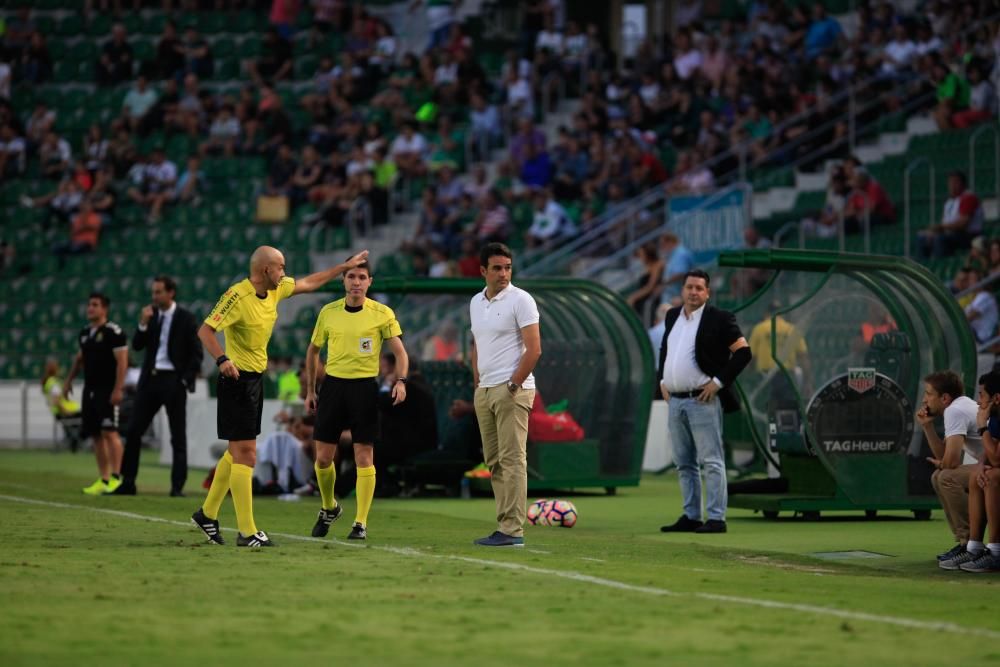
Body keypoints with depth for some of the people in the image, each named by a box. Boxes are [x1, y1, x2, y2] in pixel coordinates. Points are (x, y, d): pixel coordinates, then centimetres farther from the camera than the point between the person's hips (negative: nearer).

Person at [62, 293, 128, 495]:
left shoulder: (114, 332, -9)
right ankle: (103, 480, 11)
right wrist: (69, 380, 23)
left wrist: (118, 389, -20)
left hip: (107, 390, -8)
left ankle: (116, 478, -11)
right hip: (90, 390, 8)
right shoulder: (85, 333, 14)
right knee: (96, 435, 7)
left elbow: (122, 361, -14)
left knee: (109, 432, -13)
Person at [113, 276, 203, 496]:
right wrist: (143, 324, -10)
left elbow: (196, 354, -4)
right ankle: (128, 483, 6)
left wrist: (186, 380, -11)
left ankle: (177, 487, 3)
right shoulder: (150, 314, 8)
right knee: (134, 430, 1)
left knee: (178, 436, 1)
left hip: (173, 381, -4)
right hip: (150, 379, 4)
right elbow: (137, 346, 5)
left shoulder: (186, 318, -4)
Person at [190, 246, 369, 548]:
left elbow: (309, 283, 23)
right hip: (238, 378, -9)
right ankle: (247, 532, -7)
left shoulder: (276, 290, 6)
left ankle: (208, 513, 29)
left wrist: (346, 266, 27)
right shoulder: (238, 296, -19)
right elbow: (205, 330, -22)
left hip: (256, 378, 9)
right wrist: (222, 359, -38)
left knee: (237, 452, 16)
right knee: (245, 454, -9)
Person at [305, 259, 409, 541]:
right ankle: (329, 508, 28)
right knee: (323, 457, 3)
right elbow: (313, 350, 16)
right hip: (333, 384, 3)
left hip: (365, 386, -3)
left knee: (364, 458, -4)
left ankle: (361, 523, 2)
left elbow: (400, 351, -2)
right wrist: (310, 390, 13)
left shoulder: (382, 314, -3)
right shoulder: (328, 312, 5)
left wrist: (400, 381, -19)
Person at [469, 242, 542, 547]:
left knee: (511, 459, -10)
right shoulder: (476, 302, 14)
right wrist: (477, 382, 15)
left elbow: (534, 349, -12)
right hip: (484, 391, 8)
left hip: (512, 390, -8)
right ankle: (505, 525, 13)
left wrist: (513, 386, -14)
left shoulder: (520, 300, -8)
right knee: (494, 462, 8)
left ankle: (513, 530, -12)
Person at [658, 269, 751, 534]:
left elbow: (743, 352, -9)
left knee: (711, 461, -7)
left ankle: (716, 519, -8)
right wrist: (662, 380, 15)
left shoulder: (719, 319, -6)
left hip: (703, 400, -7)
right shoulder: (673, 316, 14)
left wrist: (719, 382, -13)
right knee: (684, 463, 10)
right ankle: (691, 517, 15)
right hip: (675, 401, 7)